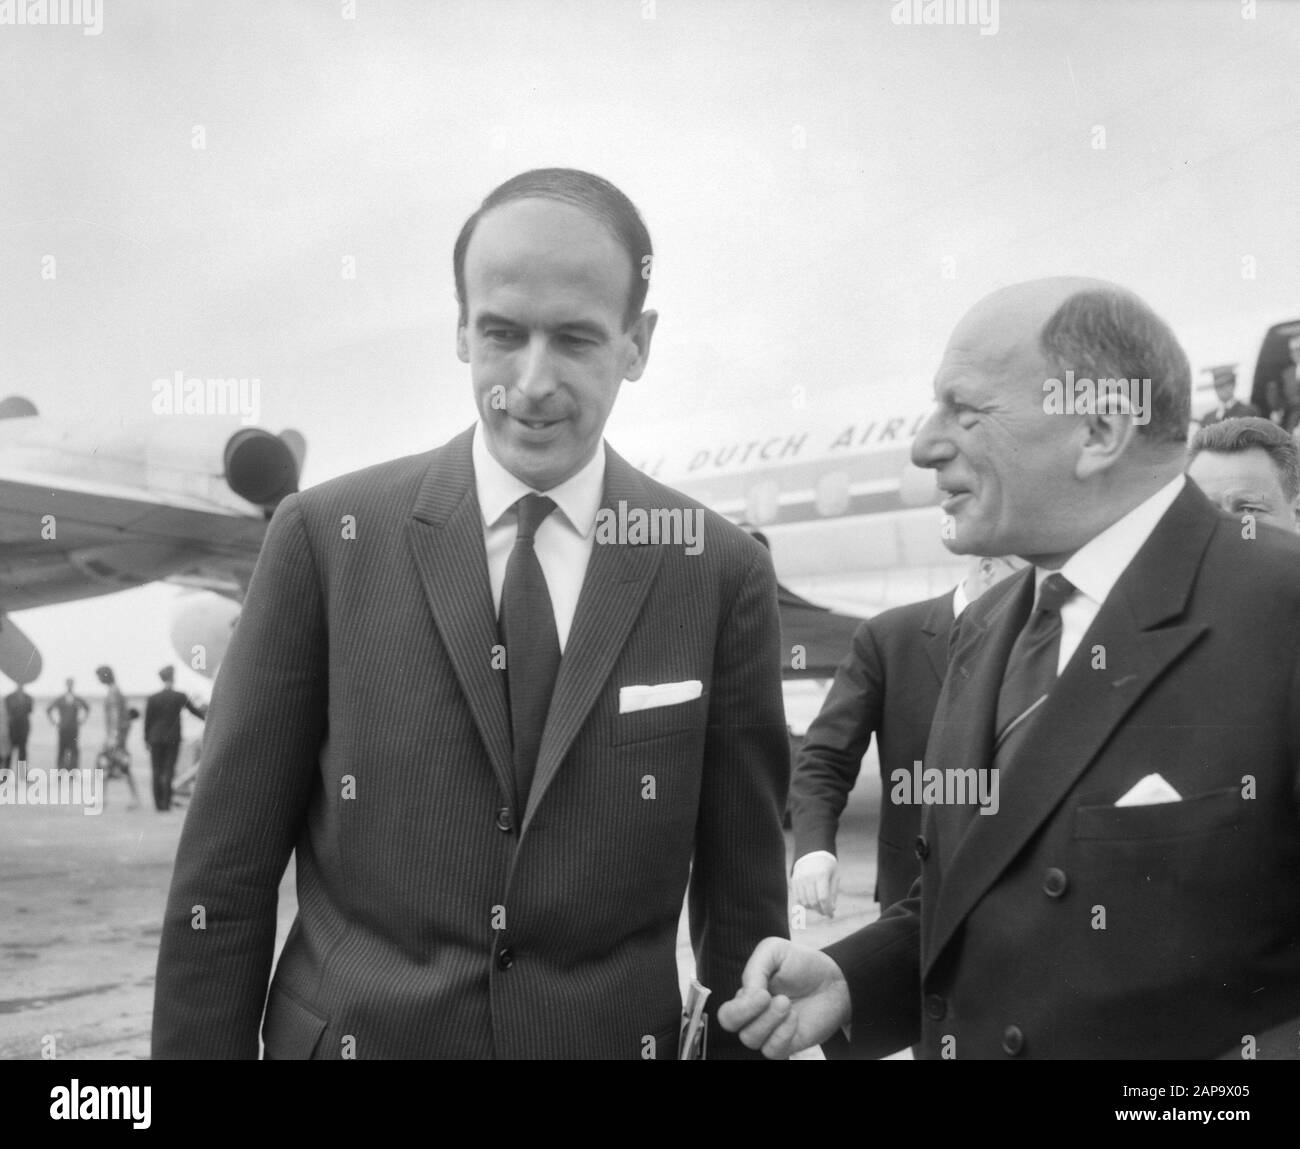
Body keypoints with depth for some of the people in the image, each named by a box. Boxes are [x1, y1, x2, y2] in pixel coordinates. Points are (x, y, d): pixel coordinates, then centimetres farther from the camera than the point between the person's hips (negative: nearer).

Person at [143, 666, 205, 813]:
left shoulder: (153, 698, -6)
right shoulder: (180, 697, -8)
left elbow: (147, 720, -1)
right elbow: (195, 711, 5)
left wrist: (146, 739, 10)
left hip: (156, 738, 0)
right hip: (173, 739, 0)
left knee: (157, 771, 7)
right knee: (169, 770, 4)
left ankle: (158, 803, 7)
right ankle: (166, 803, 0)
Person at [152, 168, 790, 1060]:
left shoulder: (722, 571, -6)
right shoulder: (326, 537, -8)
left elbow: (745, 895, -1)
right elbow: (225, 875, -5)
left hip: (616, 1037, 1)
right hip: (349, 1031, 0)